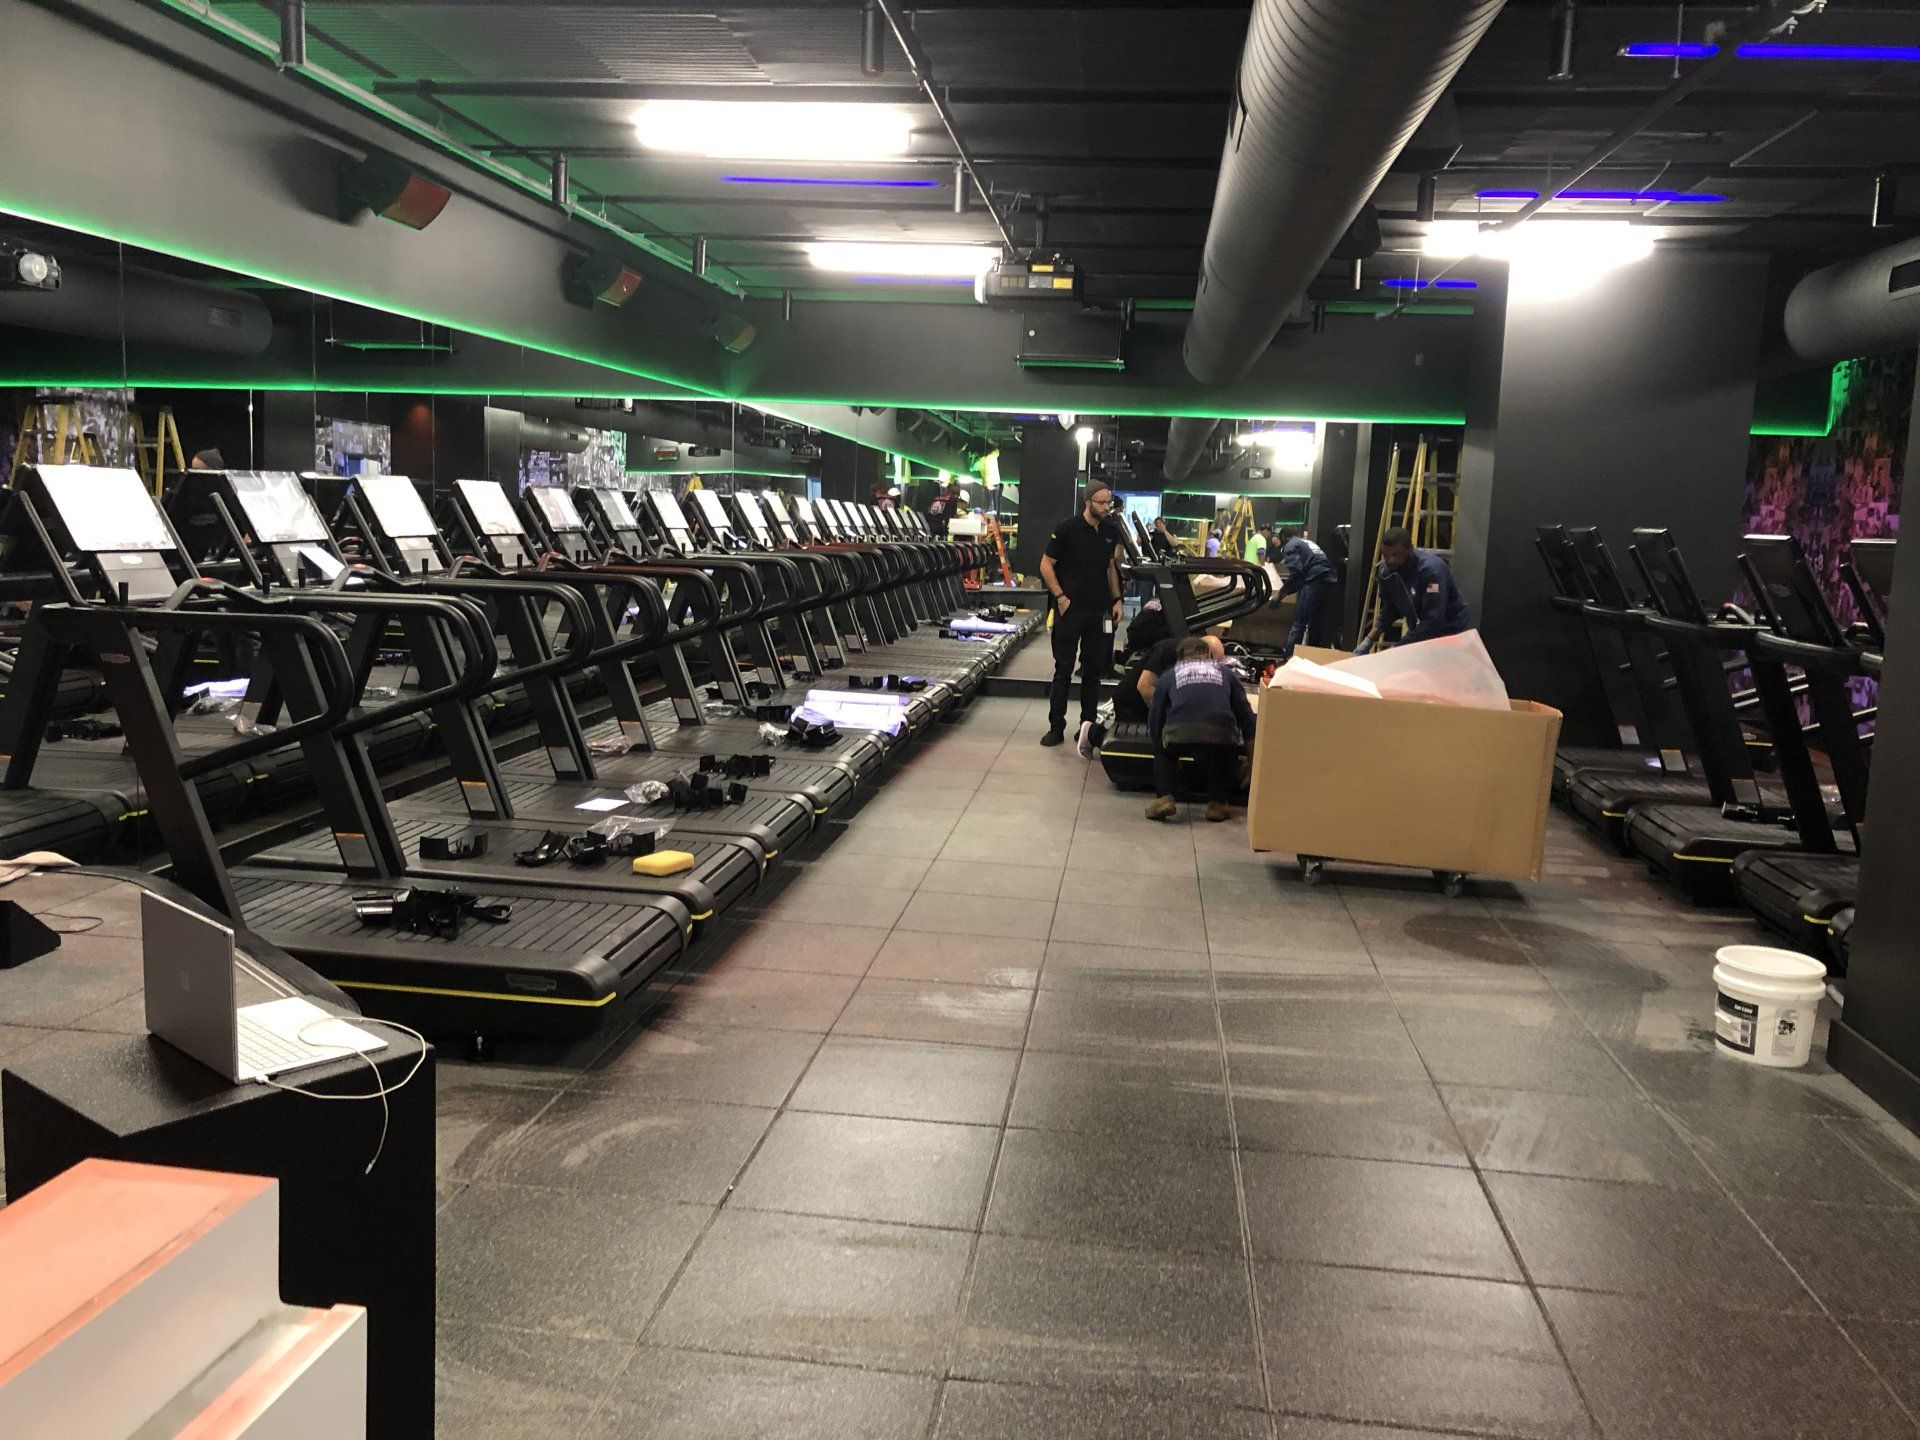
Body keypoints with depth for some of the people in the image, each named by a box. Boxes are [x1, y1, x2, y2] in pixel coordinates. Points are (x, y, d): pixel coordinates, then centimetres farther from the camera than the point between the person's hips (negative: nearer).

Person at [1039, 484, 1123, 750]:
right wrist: (1060, 597, -12)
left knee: (1094, 671, 7)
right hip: (1070, 609, -5)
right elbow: (1046, 565, -6)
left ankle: (1089, 726, 15)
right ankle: (1056, 727, 9)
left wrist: (1116, 600, 10)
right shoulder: (1067, 528, -8)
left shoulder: (1110, 533, 8)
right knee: (1063, 670, 2)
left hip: (1099, 611, 5)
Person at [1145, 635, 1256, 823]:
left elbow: (1155, 718, 31)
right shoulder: (1225, 672, 29)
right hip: (1221, 735, 1)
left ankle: (1163, 797, 14)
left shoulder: (1168, 676, 27)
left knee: (1163, 751, 33)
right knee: (1226, 756, 35)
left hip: (1179, 735, 0)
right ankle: (1218, 803, 19)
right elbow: (1244, 710, 23)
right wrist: (1249, 740, 32)